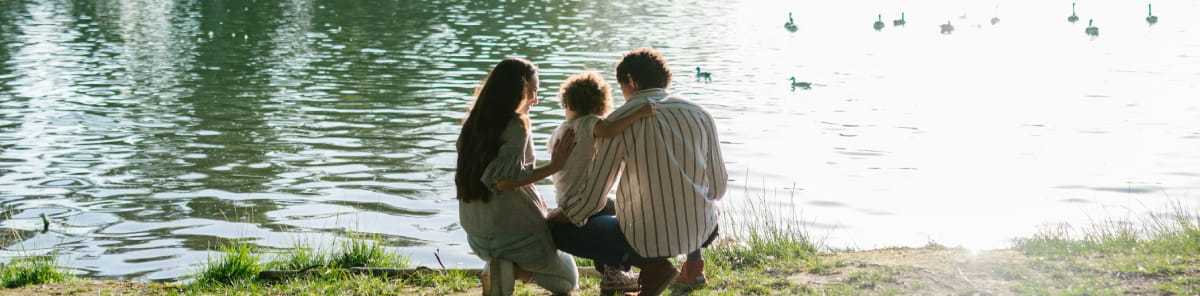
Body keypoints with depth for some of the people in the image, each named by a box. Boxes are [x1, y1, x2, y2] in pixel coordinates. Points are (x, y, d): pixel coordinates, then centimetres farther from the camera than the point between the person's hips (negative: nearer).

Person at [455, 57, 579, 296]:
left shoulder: (473, 124, 6)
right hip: (514, 232, -7)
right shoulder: (516, 125, -16)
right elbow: (505, 180, -27)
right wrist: (552, 167, -19)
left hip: (477, 236, 7)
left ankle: (501, 269, 1)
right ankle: (512, 271, -10)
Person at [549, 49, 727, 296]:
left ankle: (652, 266, 0)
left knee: (558, 231, 13)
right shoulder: (700, 114, 2)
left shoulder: (620, 121, -8)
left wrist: (553, 218, 13)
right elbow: (718, 188, 7)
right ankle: (693, 260, 14)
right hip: (702, 234, 5)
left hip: (646, 243, -5)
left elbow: (592, 199, -7)